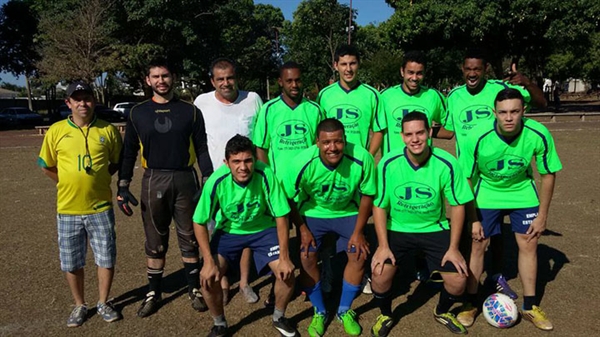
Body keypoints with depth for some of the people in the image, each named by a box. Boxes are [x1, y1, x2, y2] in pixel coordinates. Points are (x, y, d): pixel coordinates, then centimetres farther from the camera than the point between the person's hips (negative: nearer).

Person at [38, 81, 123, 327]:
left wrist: (96, 179, 4)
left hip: (100, 207, 0)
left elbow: (118, 162, 10)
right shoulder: (56, 131, -2)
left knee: (106, 259, 8)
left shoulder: (108, 130, -2)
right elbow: (46, 166, 8)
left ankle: (103, 303, 28)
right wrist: (71, 183, 5)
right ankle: (80, 306, 31)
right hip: (68, 209, 1)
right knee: (71, 263, 11)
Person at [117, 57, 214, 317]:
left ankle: (194, 289, 24)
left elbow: (201, 149, 4)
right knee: (155, 241, 10)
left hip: (185, 180, -1)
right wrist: (123, 186, 1)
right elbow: (129, 151, 8)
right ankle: (153, 293, 24)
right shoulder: (138, 113, 5)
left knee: (189, 239, 9)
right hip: (153, 181, 1)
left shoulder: (189, 111, 3)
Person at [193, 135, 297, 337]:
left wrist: (284, 257, -20)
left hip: (263, 229, 0)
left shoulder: (266, 175, -30)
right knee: (208, 277, -16)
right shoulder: (217, 181, -28)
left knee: (286, 273, -14)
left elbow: (281, 216, -19)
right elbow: (199, 223, -15)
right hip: (228, 231, 0)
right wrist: (209, 261, -21)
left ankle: (278, 317, 18)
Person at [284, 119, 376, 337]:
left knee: (359, 254, -11)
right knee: (307, 257, -13)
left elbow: (367, 195, -11)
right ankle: (319, 312, 14)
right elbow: (288, 198, -12)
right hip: (313, 212, 0)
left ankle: (345, 310, 16)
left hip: (348, 211, 1)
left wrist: (358, 232, -10)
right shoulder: (303, 163, -28)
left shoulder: (362, 159, -28)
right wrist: (303, 229, -9)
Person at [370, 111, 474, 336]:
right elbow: (379, 206, -8)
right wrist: (383, 246, -13)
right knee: (380, 274, -18)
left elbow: (457, 205, -6)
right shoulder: (388, 163, -18)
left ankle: (442, 312, 29)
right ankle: (385, 315, 17)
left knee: (458, 280, -8)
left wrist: (453, 248, -8)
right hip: (397, 229, 0)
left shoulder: (446, 164, -18)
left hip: (435, 229, 1)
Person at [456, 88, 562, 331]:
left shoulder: (539, 135, -24)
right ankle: (471, 304, 16)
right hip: (486, 194, -2)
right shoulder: (478, 137, -29)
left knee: (528, 245, 3)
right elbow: (466, 179, -17)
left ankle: (529, 307, 21)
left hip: (522, 191, 2)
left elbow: (548, 174, -8)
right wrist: (473, 219, -14)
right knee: (478, 245, -2)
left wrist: (542, 215, -7)